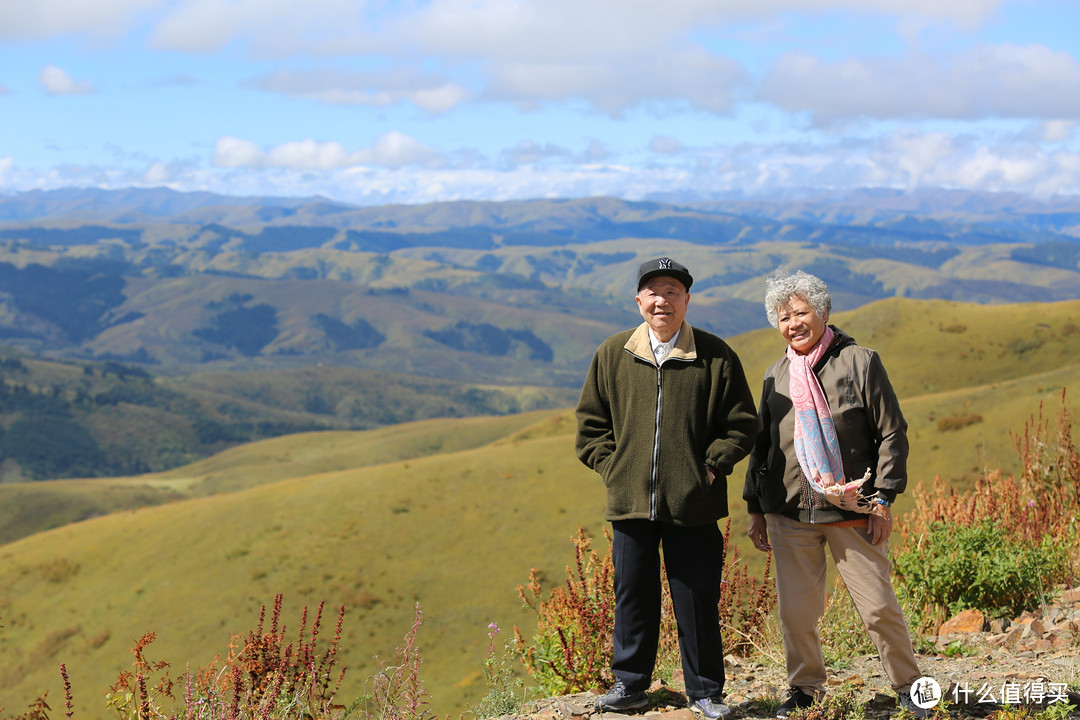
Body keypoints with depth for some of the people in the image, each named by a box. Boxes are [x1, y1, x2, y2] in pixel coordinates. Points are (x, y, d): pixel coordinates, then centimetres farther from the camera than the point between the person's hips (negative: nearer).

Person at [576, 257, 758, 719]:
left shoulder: (716, 357, -1)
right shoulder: (612, 355, 5)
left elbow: (742, 424, 4)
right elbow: (591, 422, 12)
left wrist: (711, 466, -6)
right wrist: (612, 467, 1)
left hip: (693, 507, -2)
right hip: (630, 503, 2)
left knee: (697, 602, 5)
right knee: (633, 597, 10)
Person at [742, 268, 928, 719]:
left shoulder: (859, 362, -1)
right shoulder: (776, 376, 12)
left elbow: (892, 433, -2)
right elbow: (762, 444, 20)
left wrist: (883, 499, -8)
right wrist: (755, 508, 17)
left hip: (852, 511, -3)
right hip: (790, 512, 3)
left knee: (879, 606, -2)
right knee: (796, 611, 2)